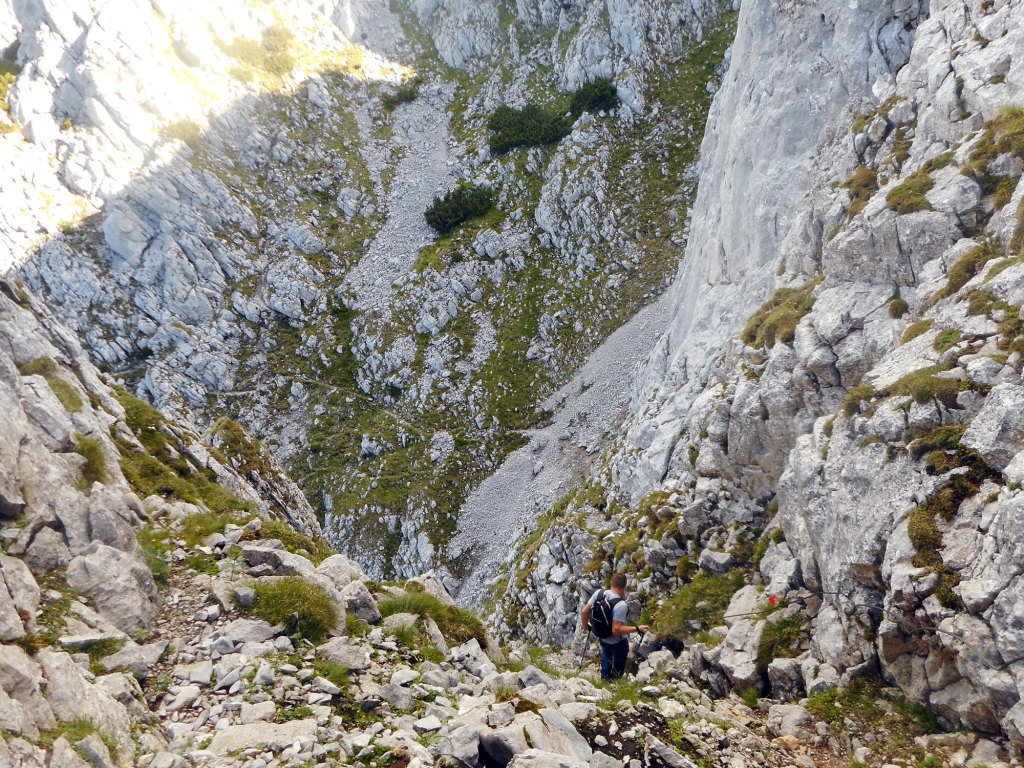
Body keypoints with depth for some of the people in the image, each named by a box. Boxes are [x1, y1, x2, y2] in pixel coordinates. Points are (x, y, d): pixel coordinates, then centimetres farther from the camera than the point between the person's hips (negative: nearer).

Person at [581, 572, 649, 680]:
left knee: (606, 651, 38)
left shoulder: (598, 593, -17)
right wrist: (637, 629, -29)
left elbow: (584, 612, -9)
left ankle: (604, 677, 45)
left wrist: (585, 626, 11)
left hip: (601, 638, 6)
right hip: (618, 643, -5)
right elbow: (616, 629, -34)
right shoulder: (621, 605, -34)